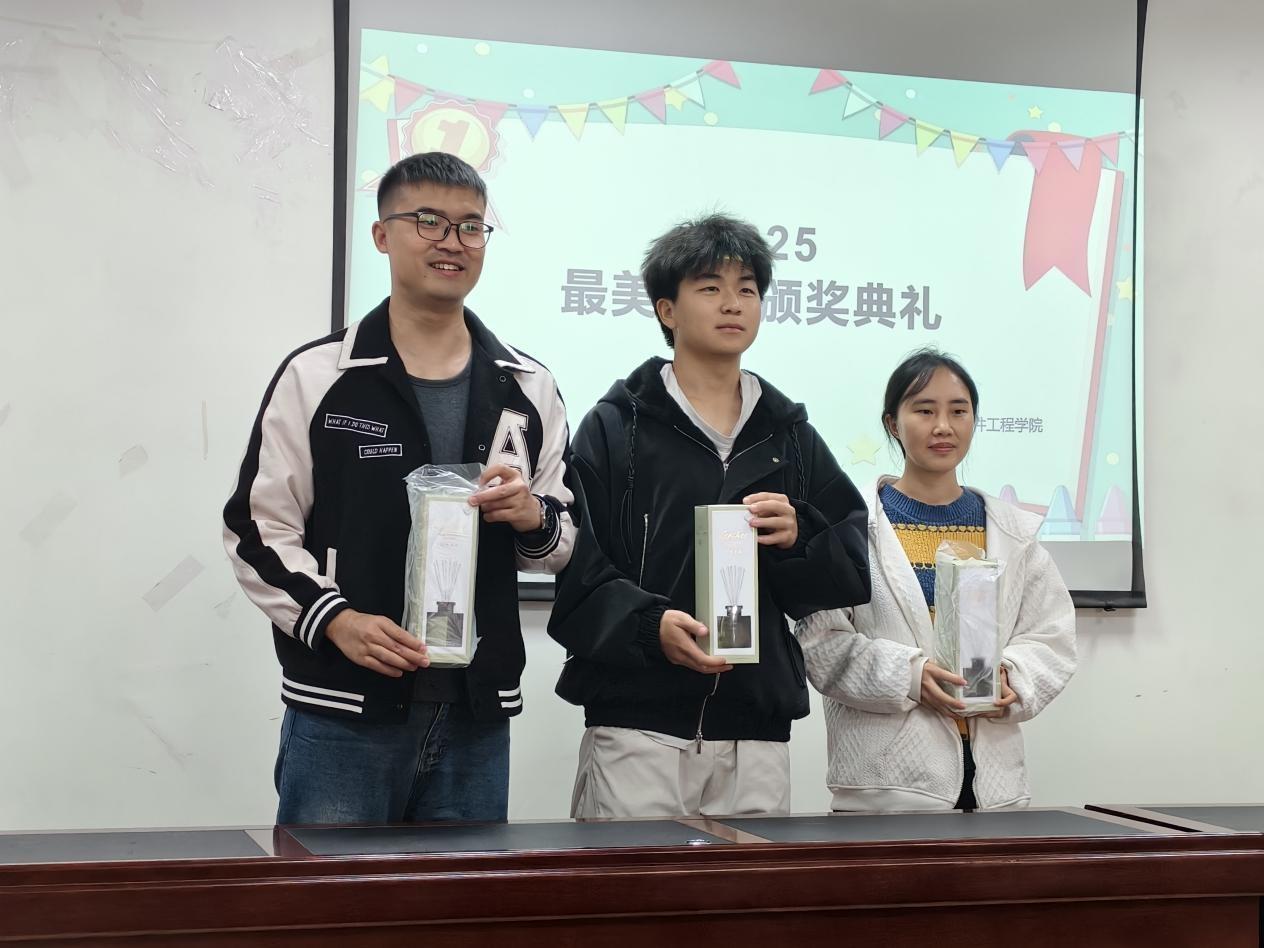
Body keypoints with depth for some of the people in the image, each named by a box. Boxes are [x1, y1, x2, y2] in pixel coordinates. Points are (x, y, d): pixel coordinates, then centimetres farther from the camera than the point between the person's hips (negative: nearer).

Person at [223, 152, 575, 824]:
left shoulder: (527, 389, 11)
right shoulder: (316, 377, 1)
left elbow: (567, 541, 17)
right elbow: (257, 530, 0)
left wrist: (534, 517, -7)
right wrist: (335, 620, -15)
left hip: (476, 717, 4)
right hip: (342, 713, -3)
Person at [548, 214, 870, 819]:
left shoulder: (791, 436, 16)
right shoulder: (615, 427, 4)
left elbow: (851, 575, 14)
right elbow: (574, 571, -4)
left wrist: (798, 539, -6)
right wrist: (648, 625, -21)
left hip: (757, 737, 4)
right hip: (637, 728, -3)